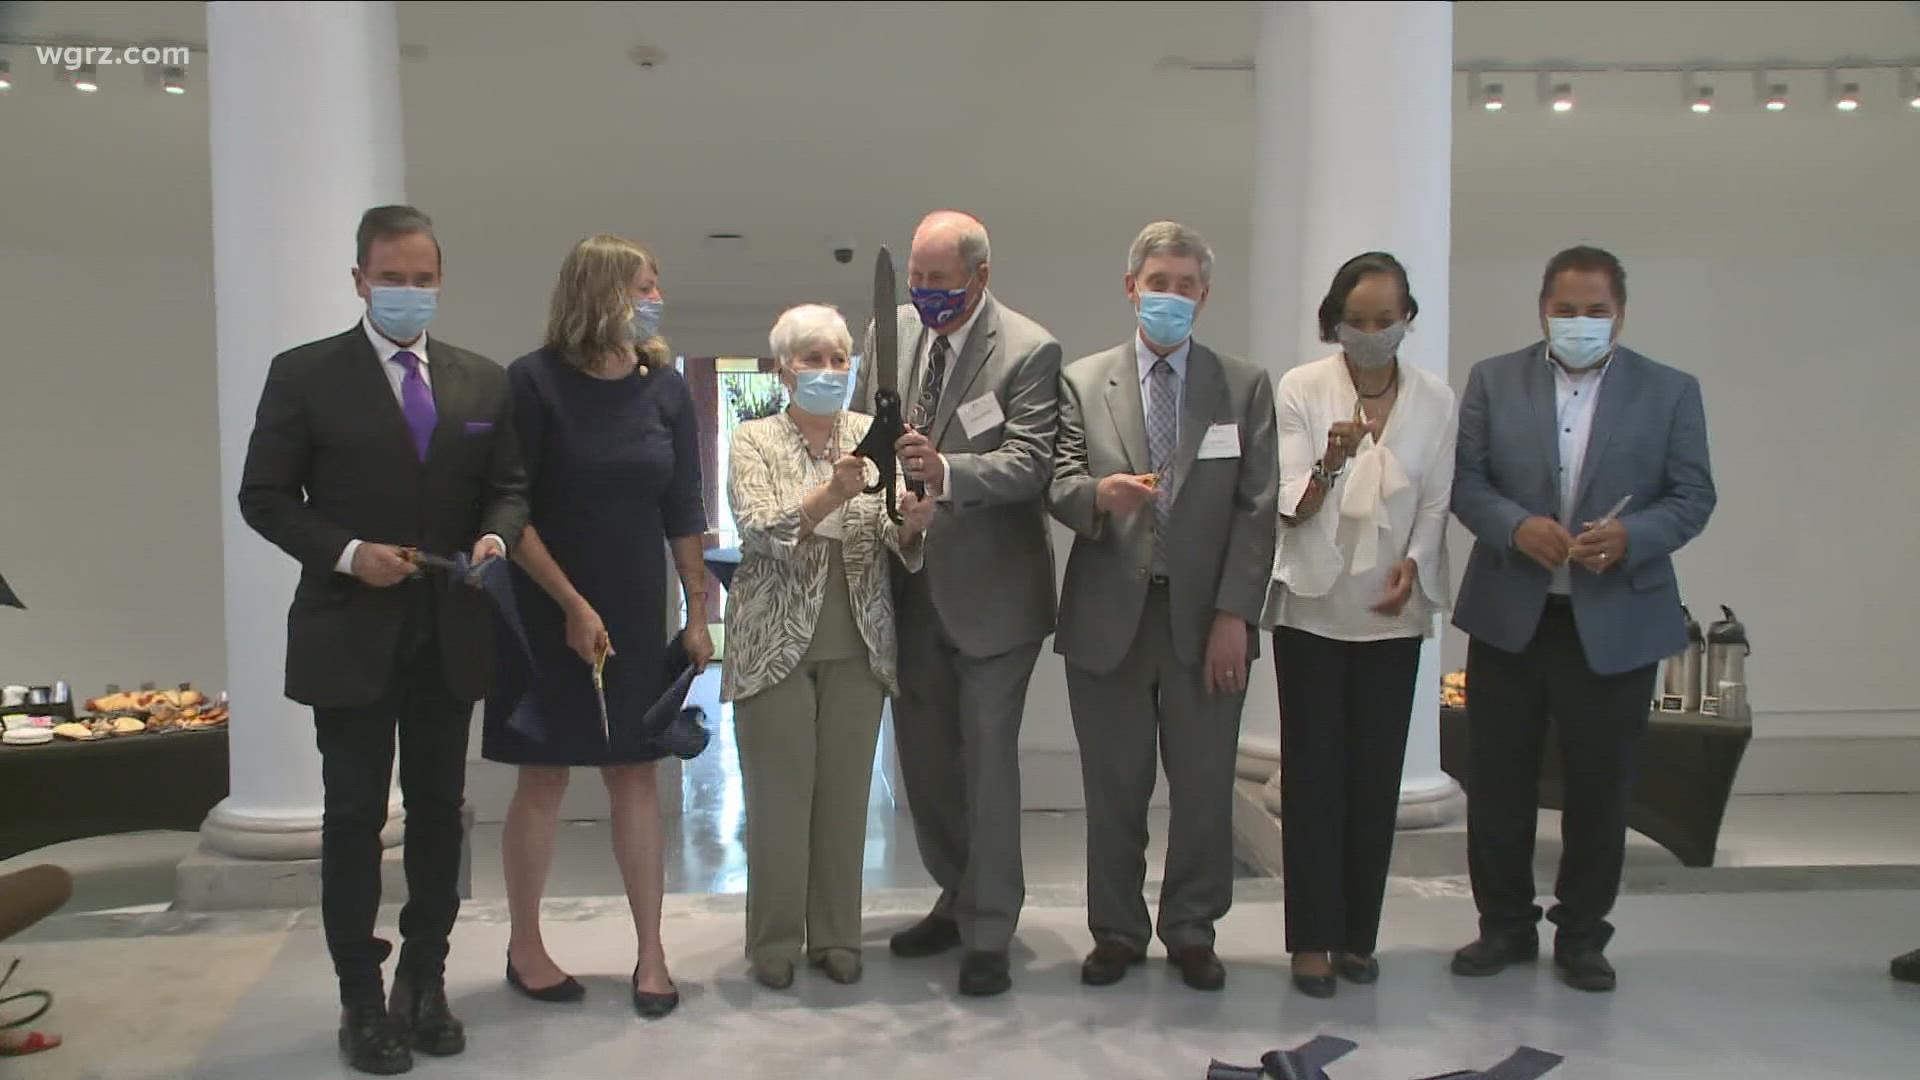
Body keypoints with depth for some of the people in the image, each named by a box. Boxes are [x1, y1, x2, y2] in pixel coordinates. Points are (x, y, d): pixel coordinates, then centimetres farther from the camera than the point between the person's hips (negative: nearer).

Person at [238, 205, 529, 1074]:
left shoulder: (484, 381, 7)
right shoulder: (305, 375, -3)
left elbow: (509, 485, 9)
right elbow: (265, 496, -3)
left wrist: (496, 535, -12)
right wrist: (347, 552, -17)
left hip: (449, 634, 3)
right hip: (350, 634, -3)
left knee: (439, 812, 11)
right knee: (354, 819, 4)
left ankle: (425, 983, 25)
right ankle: (362, 1001, 16)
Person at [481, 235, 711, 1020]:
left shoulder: (665, 387, 1)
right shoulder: (534, 382, -11)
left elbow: (683, 511, 5)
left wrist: (697, 614, 4)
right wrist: (572, 605, -13)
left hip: (638, 614, 4)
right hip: (548, 610, -3)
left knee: (635, 775, 7)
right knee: (543, 778, 5)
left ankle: (652, 952, 15)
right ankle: (524, 947, 21)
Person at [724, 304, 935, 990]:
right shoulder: (754, 442, -1)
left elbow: (896, 540, -2)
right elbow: (762, 531, -16)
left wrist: (911, 522, -26)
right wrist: (832, 492, -32)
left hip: (858, 643, 3)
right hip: (776, 641, -2)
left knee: (846, 790, 8)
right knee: (780, 792, 3)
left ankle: (836, 933, 21)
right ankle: (774, 940, 17)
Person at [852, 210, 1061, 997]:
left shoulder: (1029, 350, -12)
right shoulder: (890, 332, 5)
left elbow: (1029, 462, -19)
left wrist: (946, 471, -35)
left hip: (990, 586, -6)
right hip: (909, 581, 6)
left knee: (988, 756, 0)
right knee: (923, 753, 15)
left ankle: (988, 935, 11)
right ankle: (957, 899, 33)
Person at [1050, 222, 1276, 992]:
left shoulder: (1246, 387, 6)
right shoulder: (1082, 381, 7)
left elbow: (1256, 509, 0)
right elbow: (1058, 483, 1)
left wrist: (1235, 614, -8)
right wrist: (1099, 494, -23)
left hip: (1204, 618, 0)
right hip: (1108, 616, 0)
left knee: (1204, 786, 5)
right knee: (1113, 789, 7)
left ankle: (1191, 931, 22)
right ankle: (1117, 932, 22)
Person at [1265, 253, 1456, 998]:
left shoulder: (1435, 400, 2)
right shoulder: (1301, 390, -5)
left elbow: (1435, 504, 8)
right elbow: (1290, 510, -9)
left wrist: (1412, 565, -10)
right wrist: (1331, 463, -29)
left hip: (1393, 613, 2)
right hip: (1314, 608, -2)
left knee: (1376, 777, 6)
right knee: (1312, 776, 0)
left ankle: (1359, 935, 18)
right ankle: (1312, 938, 9)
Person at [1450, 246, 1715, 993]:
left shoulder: (1670, 391, 3)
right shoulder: (1493, 381, 4)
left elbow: (1692, 497, 0)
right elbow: (1464, 479, 0)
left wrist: (1630, 536, -19)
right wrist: (1517, 526, -18)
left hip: (1616, 622, 0)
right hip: (1508, 616, 1)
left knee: (1599, 788, 8)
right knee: (1498, 783, 9)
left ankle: (1583, 935, 25)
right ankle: (1505, 925, 25)